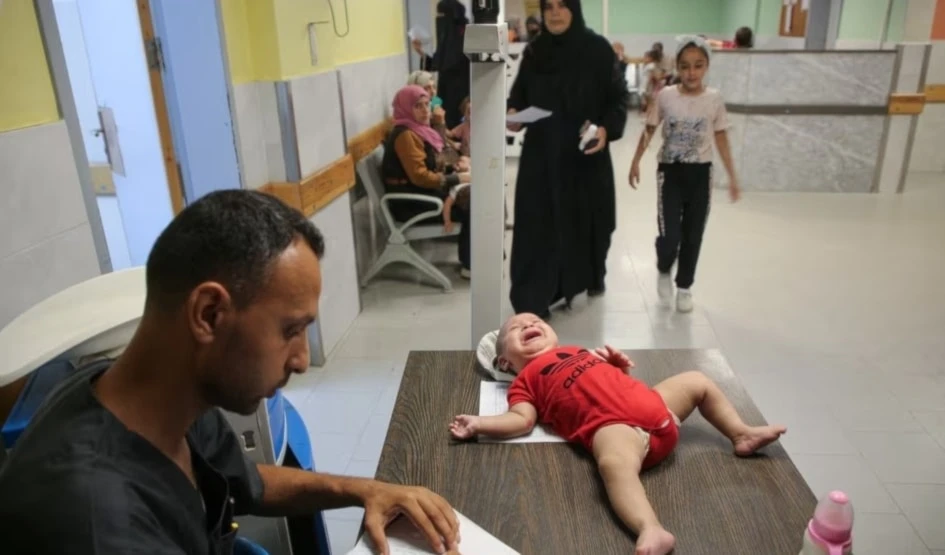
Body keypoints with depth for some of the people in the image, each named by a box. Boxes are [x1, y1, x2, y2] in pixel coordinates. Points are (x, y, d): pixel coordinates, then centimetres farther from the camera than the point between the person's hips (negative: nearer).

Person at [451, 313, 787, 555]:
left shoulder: (576, 351, 33)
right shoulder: (525, 380, 14)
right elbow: (522, 420, -3)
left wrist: (619, 363, 14)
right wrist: (478, 424, -14)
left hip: (655, 404, 8)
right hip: (615, 425, -7)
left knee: (697, 382, 22)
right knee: (614, 463, -41)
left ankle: (741, 436, 30)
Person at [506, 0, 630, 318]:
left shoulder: (597, 48, -4)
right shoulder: (534, 51, 5)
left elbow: (619, 96, -4)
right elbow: (520, 94, 9)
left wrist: (607, 128, -21)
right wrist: (513, 113, -12)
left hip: (585, 153, -1)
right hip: (541, 153, 2)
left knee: (586, 218, 12)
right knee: (538, 224, -2)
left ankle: (591, 276, 39)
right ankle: (532, 301, 3)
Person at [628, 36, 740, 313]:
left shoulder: (714, 99, -3)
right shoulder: (666, 95, -6)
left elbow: (721, 138, 4)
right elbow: (649, 130, 5)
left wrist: (732, 176, 4)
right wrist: (636, 162, 2)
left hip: (700, 174, 1)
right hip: (670, 173, -1)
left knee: (693, 236, 7)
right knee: (669, 236, -8)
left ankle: (684, 286, 26)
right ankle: (664, 271, 25)